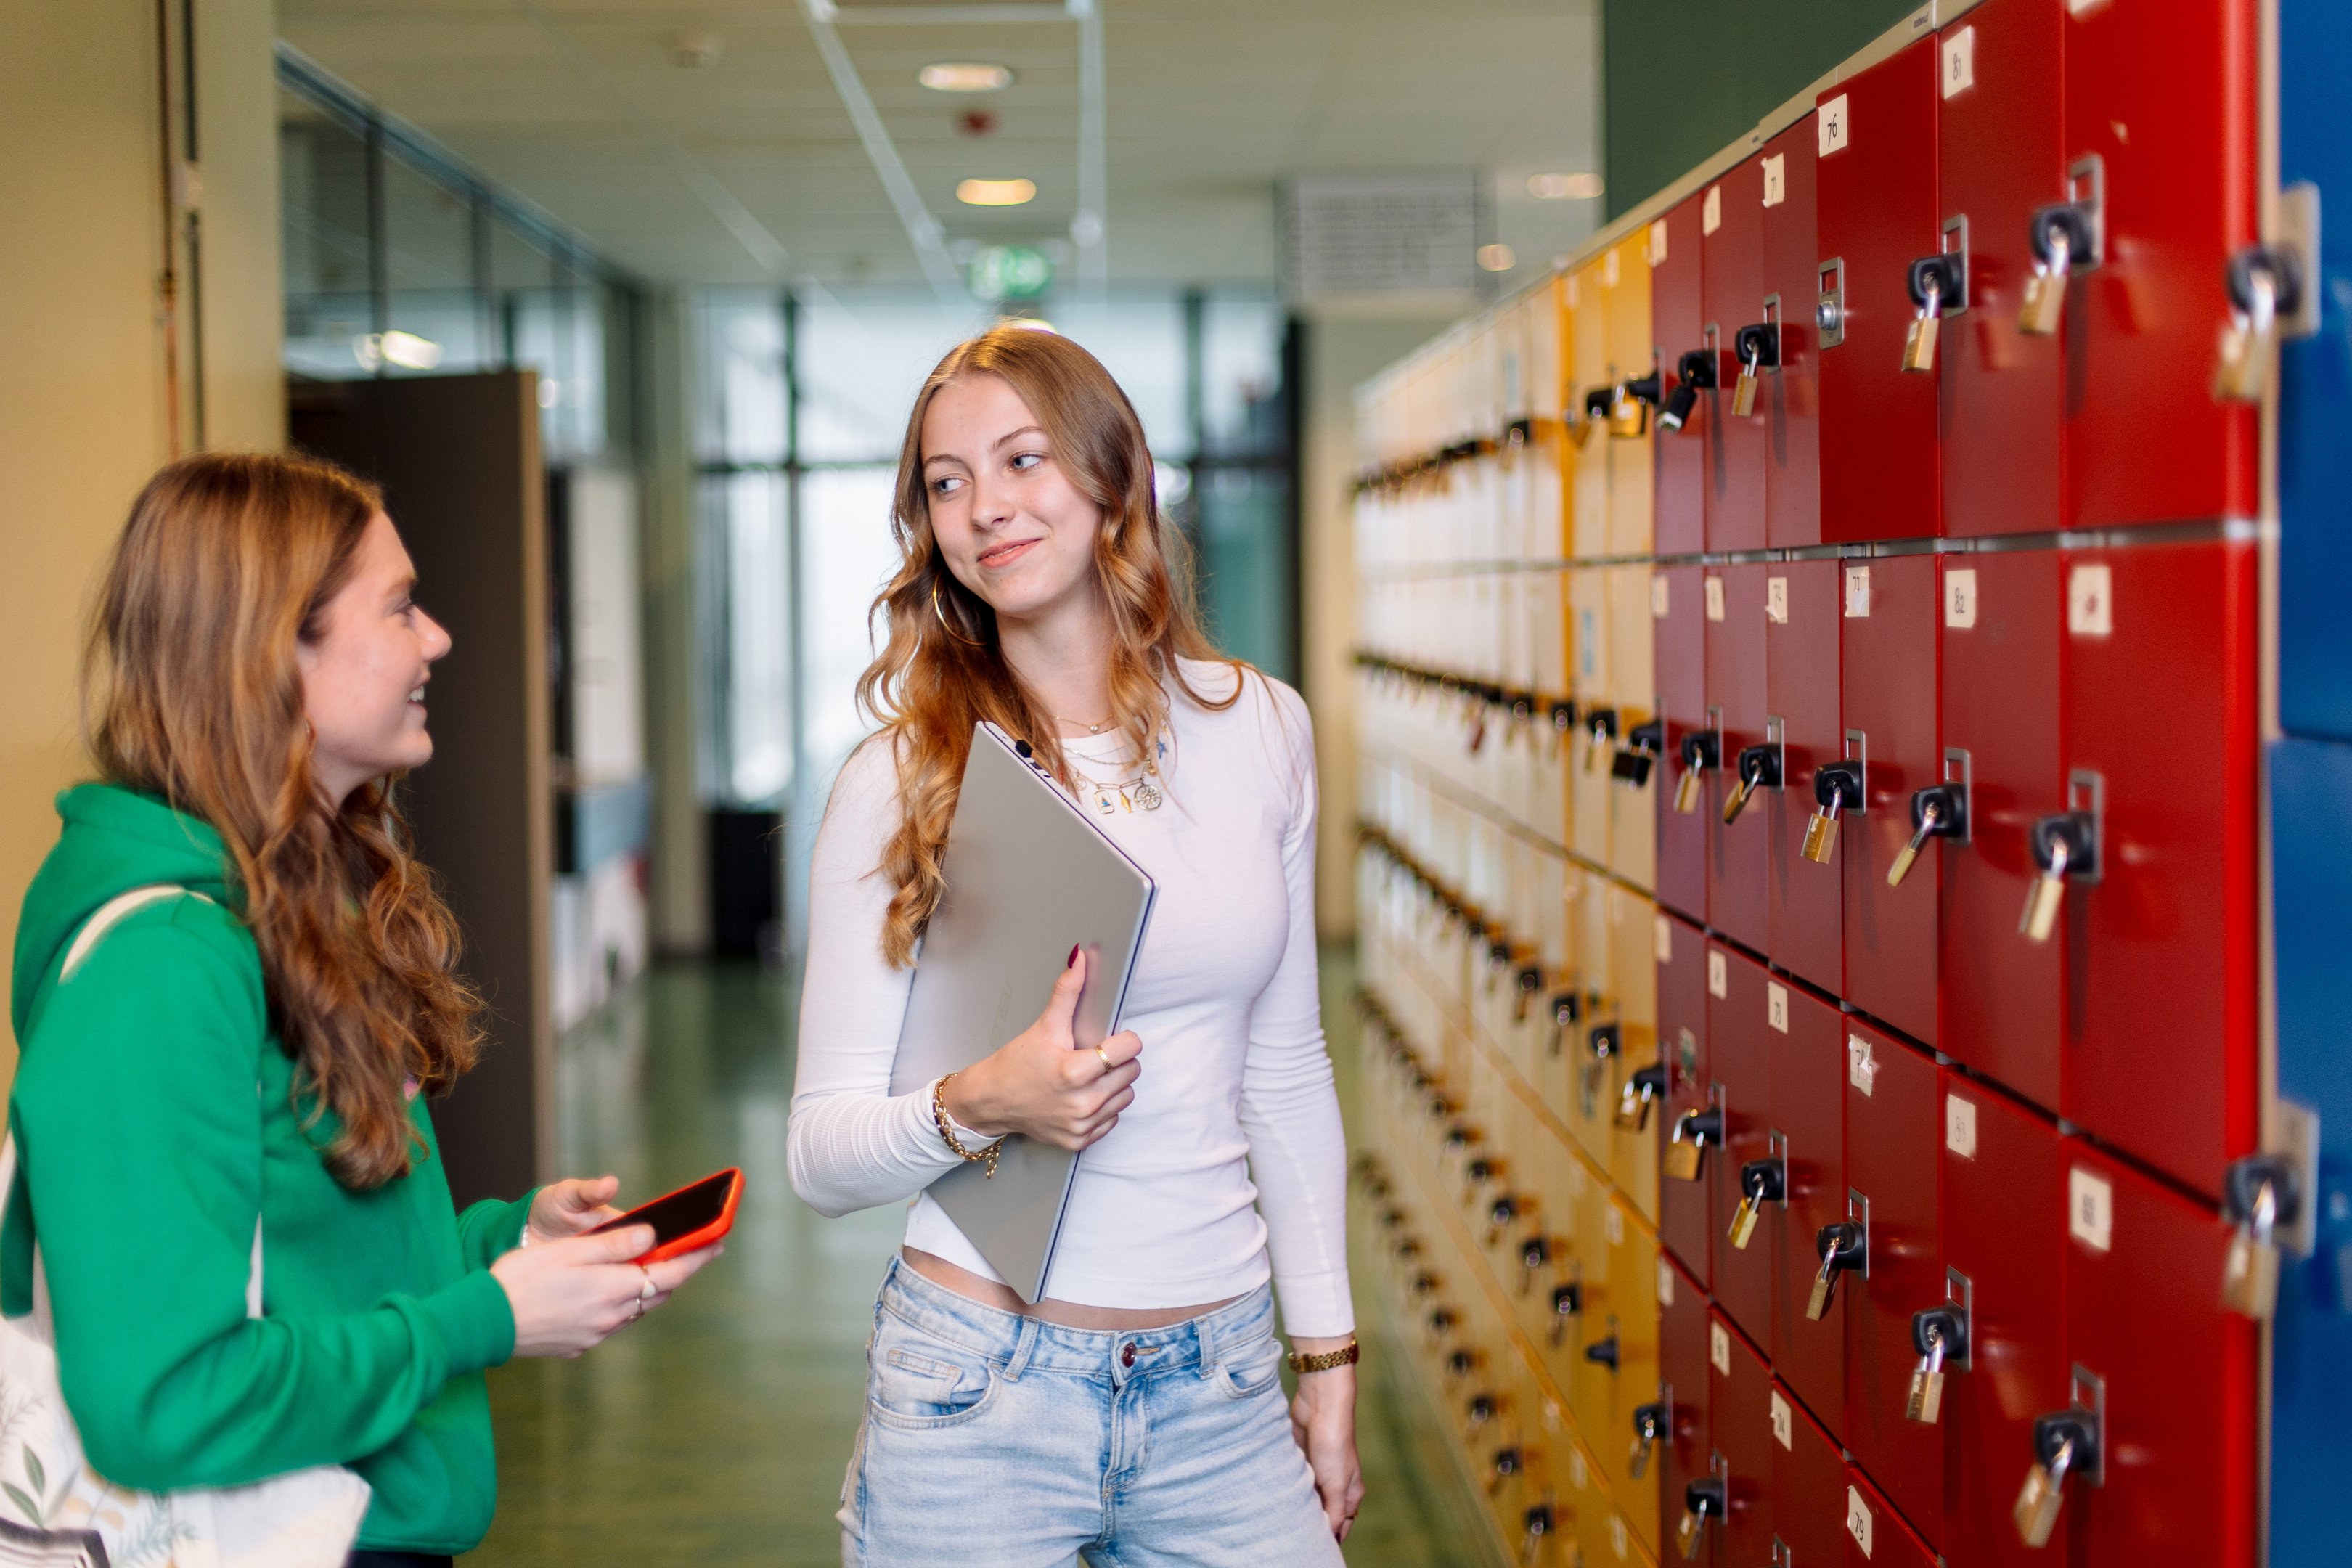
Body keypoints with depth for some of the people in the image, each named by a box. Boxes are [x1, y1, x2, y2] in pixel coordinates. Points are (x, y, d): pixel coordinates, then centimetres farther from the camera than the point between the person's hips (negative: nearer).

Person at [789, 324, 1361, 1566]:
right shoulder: (897, 779, -7)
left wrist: (1326, 1355, 11)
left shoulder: (1260, 732, 2)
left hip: (1220, 1392, 3)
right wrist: (974, 1108, -24)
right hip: (980, 1396, -2)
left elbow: (1284, 1068, 10)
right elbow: (821, 1152, -4)